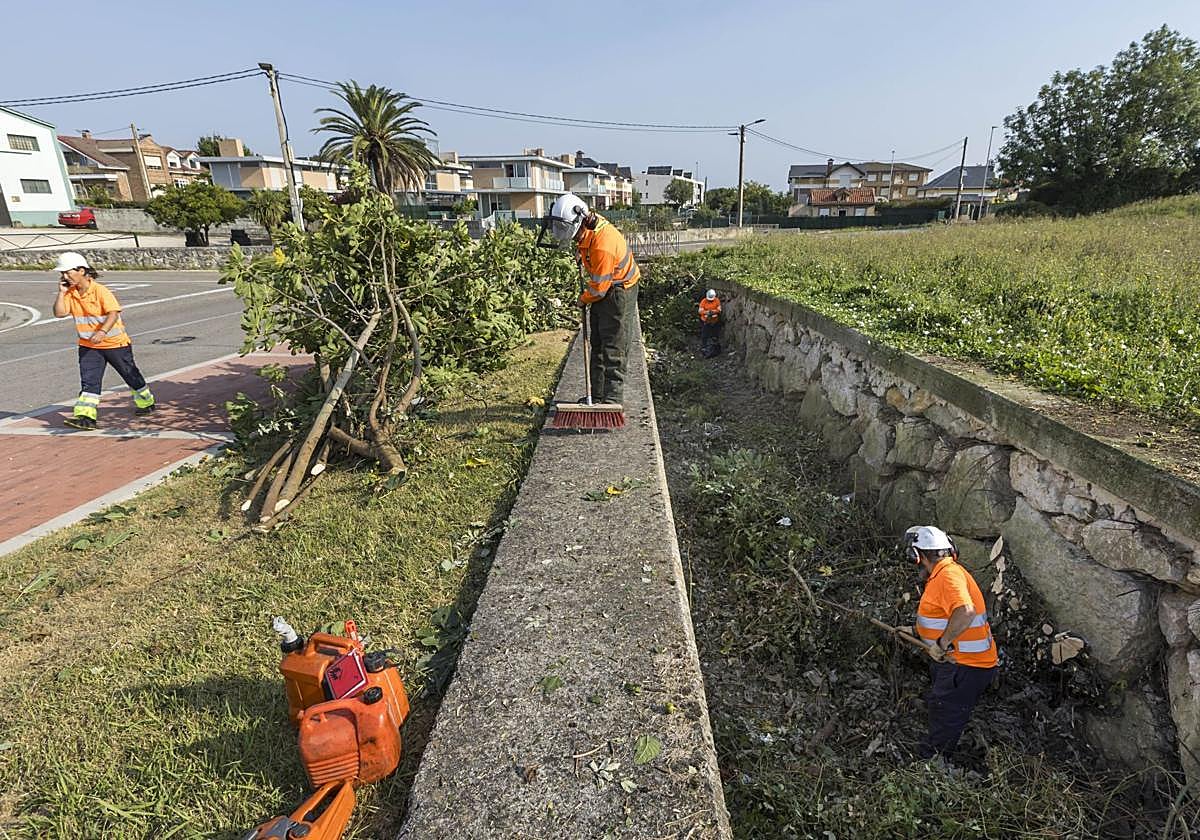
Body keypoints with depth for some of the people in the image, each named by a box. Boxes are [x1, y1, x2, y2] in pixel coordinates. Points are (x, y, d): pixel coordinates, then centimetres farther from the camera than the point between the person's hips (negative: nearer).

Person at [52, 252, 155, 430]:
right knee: (88, 380, -5)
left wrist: (102, 332, -38)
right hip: (88, 346, 5)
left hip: (115, 342, -5)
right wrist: (62, 292, -8)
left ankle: (146, 402, 33)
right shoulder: (70, 293, 2)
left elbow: (114, 313, -26)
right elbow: (59, 313, -3)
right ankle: (85, 416, -10)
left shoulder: (100, 290, -16)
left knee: (130, 374, 12)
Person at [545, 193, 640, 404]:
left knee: (614, 349, -7)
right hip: (604, 291, 10)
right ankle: (597, 396, 21)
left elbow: (599, 287, -23)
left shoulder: (602, 244, -32)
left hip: (619, 293, -10)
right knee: (598, 345, 13)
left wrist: (583, 299, -7)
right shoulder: (588, 229, -4)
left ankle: (612, 400, -2)